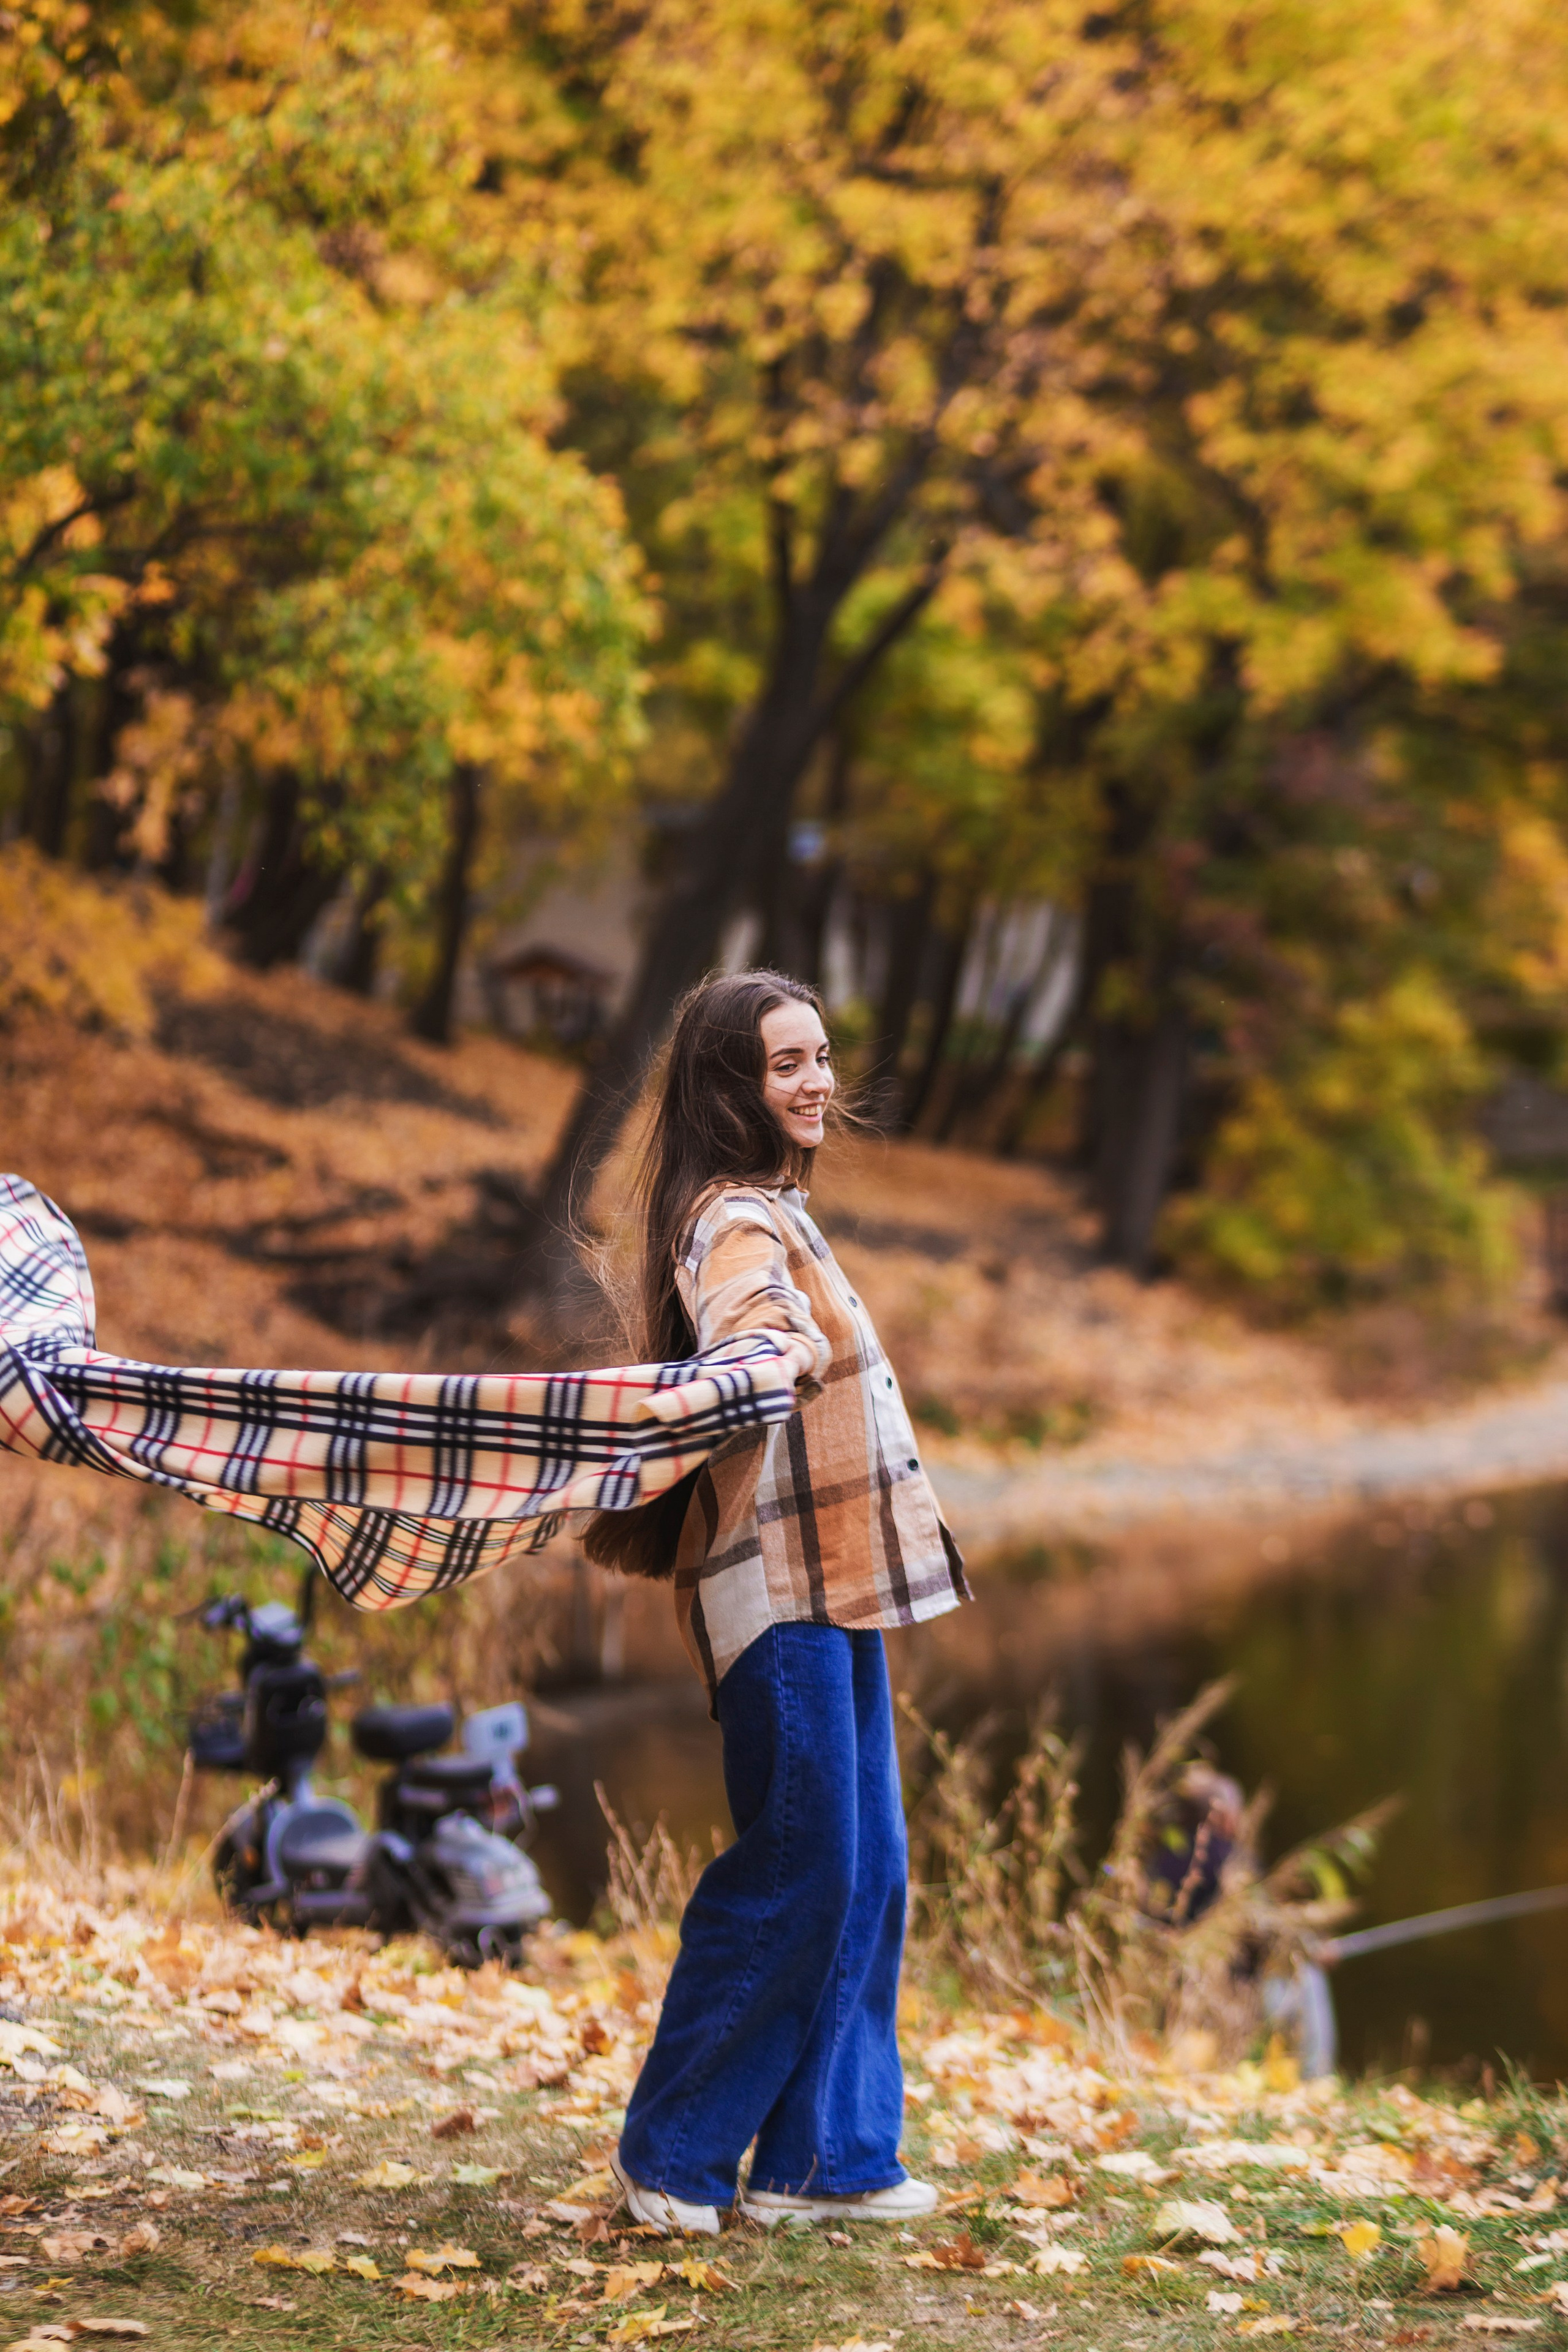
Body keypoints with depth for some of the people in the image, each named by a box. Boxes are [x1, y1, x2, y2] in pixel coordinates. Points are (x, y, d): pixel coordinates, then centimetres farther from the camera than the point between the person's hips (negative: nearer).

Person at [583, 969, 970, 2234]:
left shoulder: (773, 1211, 18)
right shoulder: (736, 1220, -14)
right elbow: (751, 1322, -38)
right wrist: (775, 1353, -57)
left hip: (836, 1581, 10)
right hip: (781, 1585, -10)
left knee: (867, 1870, 9)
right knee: (796, 1868, -8)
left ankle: (825, 2154, 14)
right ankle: (674, 2152, 2)